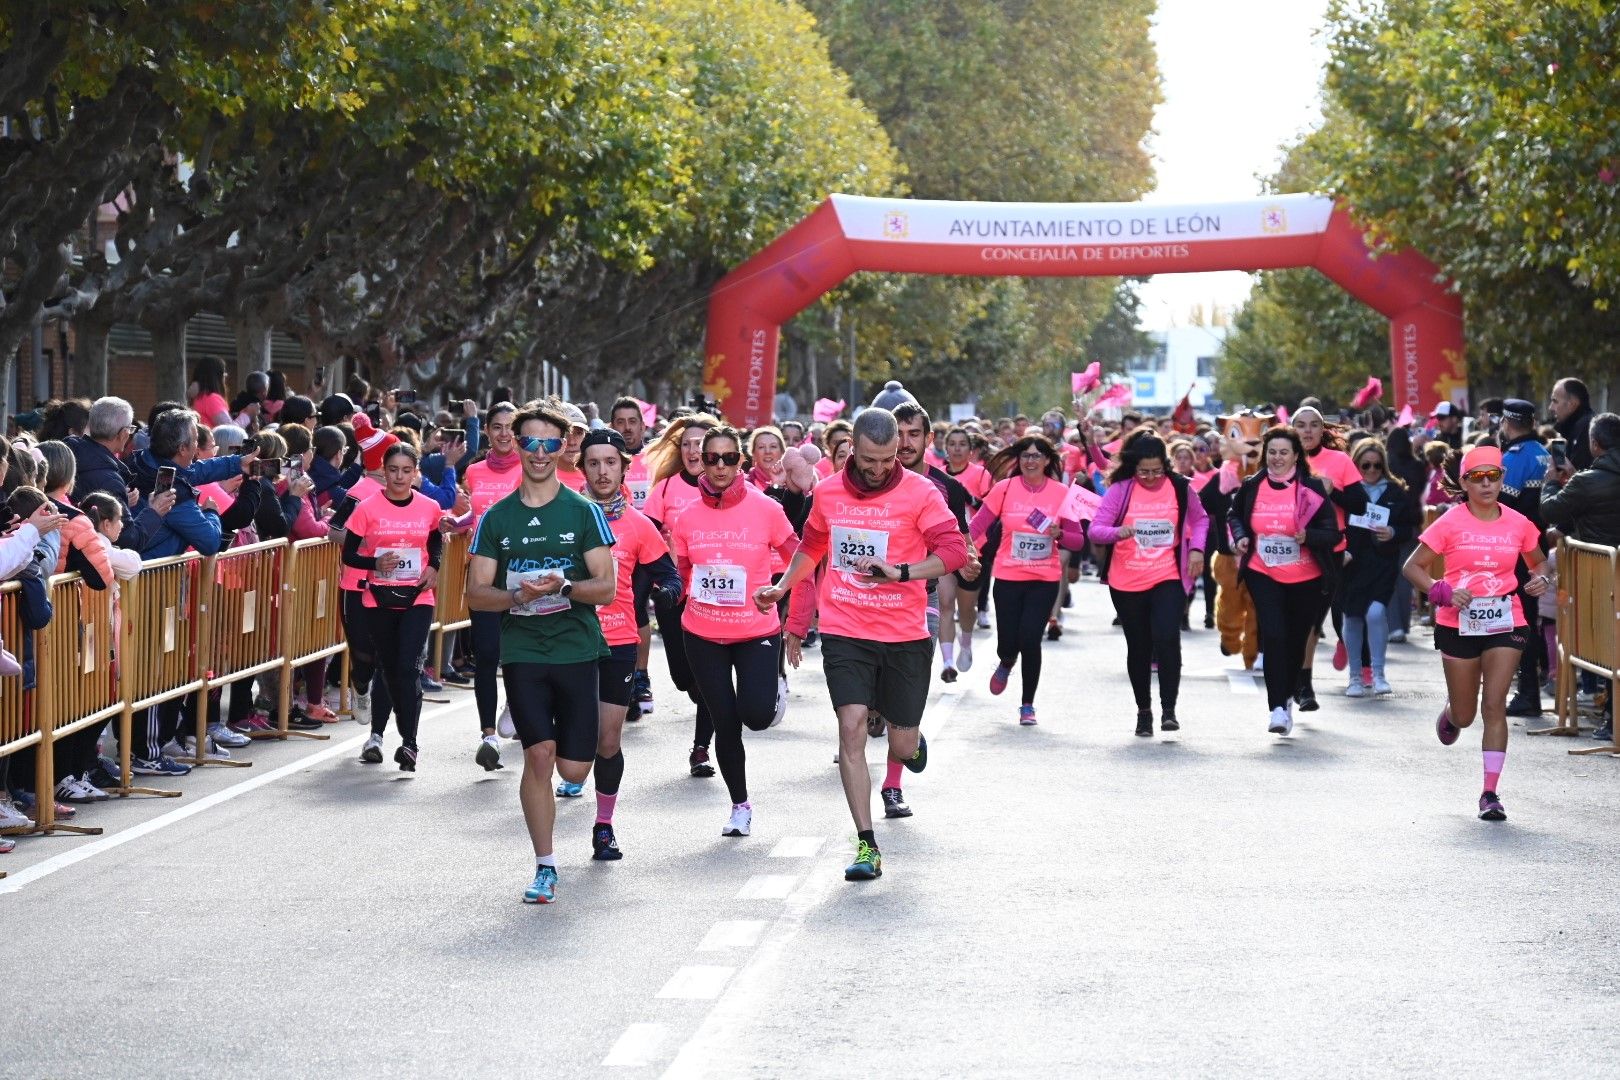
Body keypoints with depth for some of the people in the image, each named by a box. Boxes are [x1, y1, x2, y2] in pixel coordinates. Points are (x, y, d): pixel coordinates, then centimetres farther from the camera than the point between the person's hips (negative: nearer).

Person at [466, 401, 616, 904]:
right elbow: (476, 593, 5)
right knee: (539, 754, -12)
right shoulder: (496, 518, 7)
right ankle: (545, 866, -1)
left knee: (573, 769, -2)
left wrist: (563, 588, -22)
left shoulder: (585, 512, 2)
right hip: (522, 652, 1)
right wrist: (518, 596, -15)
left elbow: (606, 587, -3)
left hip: (577, 650, -1)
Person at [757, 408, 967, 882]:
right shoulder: (828, 493, 5)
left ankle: (911, 739, 46)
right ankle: (866, 845, -9)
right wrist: (781, 588, 20)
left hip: (904, 634, -1)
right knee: (851, 728, -14)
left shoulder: (919, 492, -6)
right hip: (845, 632, 2)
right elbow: (811, 545, 24)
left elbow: (954, 550, -14)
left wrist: (900, 571, -26)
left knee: (903, 747, 5)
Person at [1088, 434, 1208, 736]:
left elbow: (1200, 519, 17)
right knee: (1139, 647, 10)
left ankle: (1169, 709, -12)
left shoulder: (1181, 488, 0)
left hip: (1168, 578, -1)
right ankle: (1144, 710, 24)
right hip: (1126, 583, 1)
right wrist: (1118, 532, -28)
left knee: (1167, 639, -19)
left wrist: (1196, 548, 0)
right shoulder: (1120, 490, -4)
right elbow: (1095, 529, -8)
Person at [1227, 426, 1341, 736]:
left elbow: (1332, 533, -7)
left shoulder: (1311, 489, -7)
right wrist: (1240, 536, 0)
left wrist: (1307, 536, -26)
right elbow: (1235, 515, 20)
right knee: (1273, 636, -16)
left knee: (1296, 640, 13)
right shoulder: (1251, 487, 0)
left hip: (1305, 579, 0)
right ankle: (1277, 708, -19)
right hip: (1263, 574, 0)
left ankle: (1287, 697, 37)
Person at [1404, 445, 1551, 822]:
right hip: (1458, 624, -1)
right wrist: (1442, 592, -18)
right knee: (1465, 715, 9)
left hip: (1505, 623, 1)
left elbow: (1538, 561, 19)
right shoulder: (1451, 523, -5)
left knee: (1494, 706, -9)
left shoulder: (1518, 524, 1)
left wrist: (1540, 578, -4)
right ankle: (1450, 712, 49)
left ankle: (1490, 792, -4)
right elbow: (1413, 567, -2)